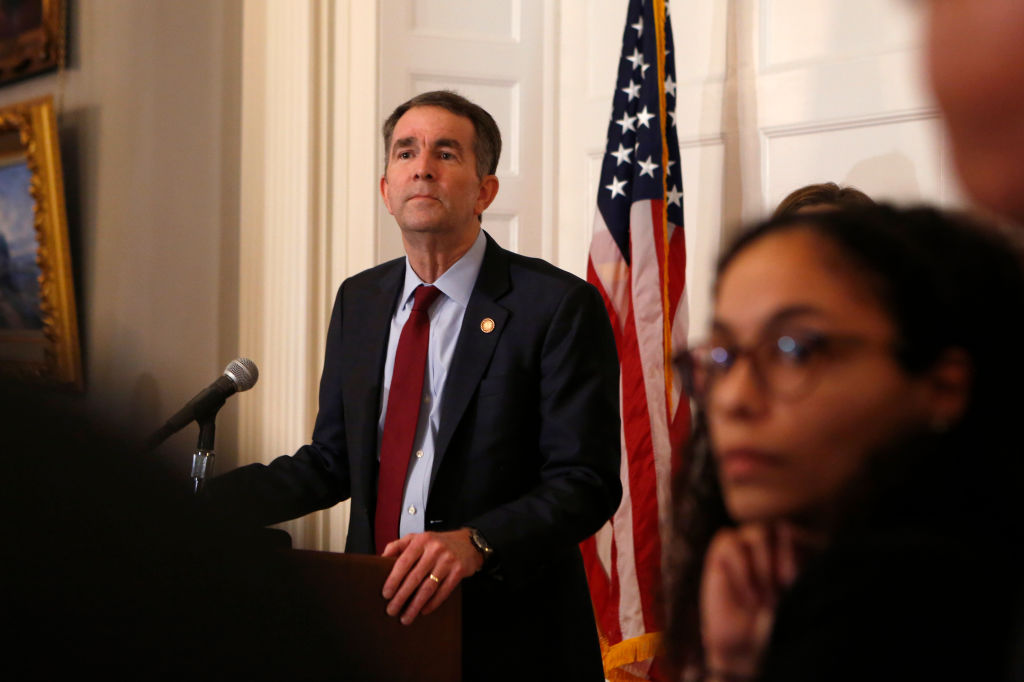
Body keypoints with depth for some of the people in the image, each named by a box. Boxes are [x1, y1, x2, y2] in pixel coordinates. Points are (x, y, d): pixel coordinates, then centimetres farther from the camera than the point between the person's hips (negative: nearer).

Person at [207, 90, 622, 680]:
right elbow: (331, 464, 11)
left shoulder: (560, 306, -11)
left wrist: (475, 543, -30)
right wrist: (198, 501, 1)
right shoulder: (359, 301, 9)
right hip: (377, 618, 5)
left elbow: (585, 483, -15)